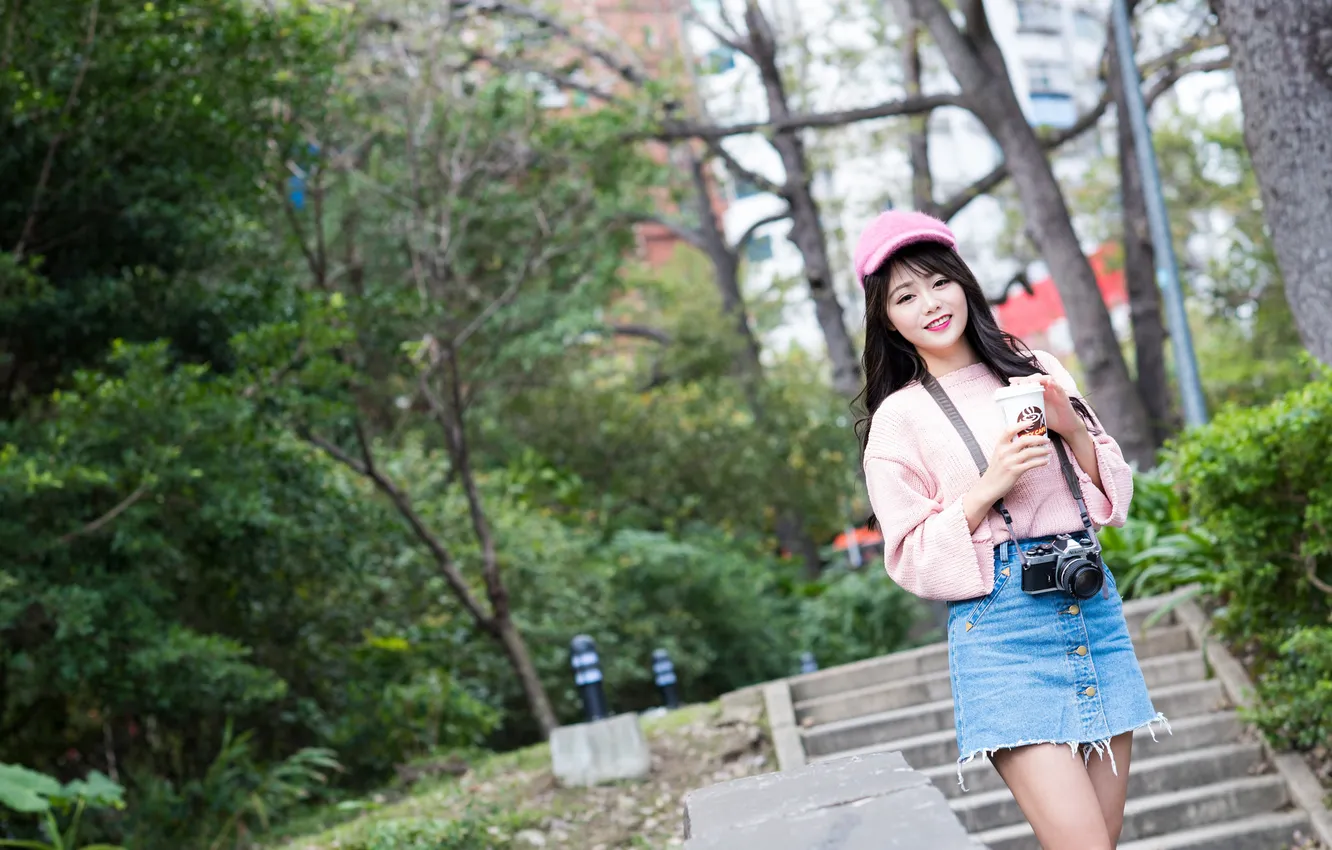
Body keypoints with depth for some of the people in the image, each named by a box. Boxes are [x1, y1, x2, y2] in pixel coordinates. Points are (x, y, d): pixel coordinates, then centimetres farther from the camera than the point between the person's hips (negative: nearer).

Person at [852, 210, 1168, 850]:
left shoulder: (1037, 370, 13)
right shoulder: (898, 418, 2)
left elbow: (1115, 492, 15)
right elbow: (912, 560, -1)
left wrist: (1074, 430, -3)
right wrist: (989, 486, -12)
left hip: (1093, 603, 4)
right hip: (1000, 626, -4)